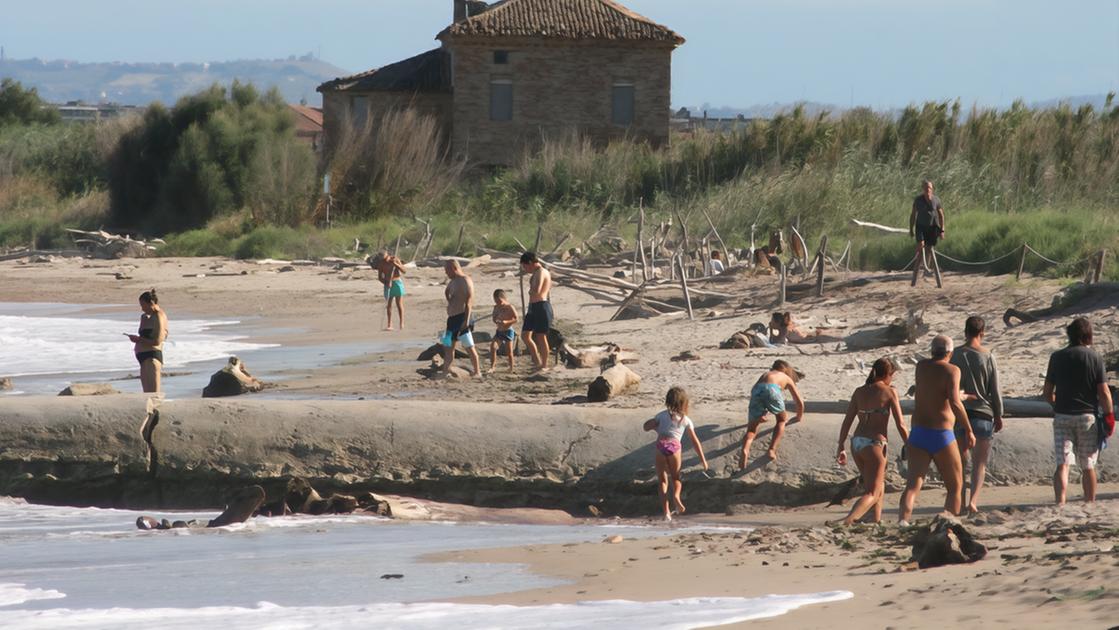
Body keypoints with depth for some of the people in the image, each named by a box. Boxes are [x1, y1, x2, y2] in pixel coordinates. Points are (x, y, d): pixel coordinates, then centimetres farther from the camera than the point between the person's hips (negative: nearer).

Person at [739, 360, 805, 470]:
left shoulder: (765, 375, 43)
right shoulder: (787, 378, 36)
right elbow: (800, 401, 40)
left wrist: (759, 416, 68)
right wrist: (799, 417, 59)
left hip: (757, 391, 2)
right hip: (772, 390, -2)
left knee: (752, 428, 7)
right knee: (781, 420, 24)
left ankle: (745, 450, -25)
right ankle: (772, 449, 5)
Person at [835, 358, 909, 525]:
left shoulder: (859, 392, 10)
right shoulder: (889, 392, -4)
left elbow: (847, 421, 9)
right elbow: (900, 425, -5)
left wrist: (841, 448, 13)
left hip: (856, 443, 6)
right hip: (874, 443, -6)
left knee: (878, 485, 26)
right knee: (872, 494, -5)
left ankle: (877, 522, 30)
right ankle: (848, 521, -28)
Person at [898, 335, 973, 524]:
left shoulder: (921, 366, 9)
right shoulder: (951, 370, -8)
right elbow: (954, 402, -22)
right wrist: (969, 431, -15)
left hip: (918, 433, 4)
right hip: (942, 435, -4)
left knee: (913, 485, -5)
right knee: (955, 487, 11)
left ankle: (903, 520, -27)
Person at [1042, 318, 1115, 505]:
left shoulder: (1057, 357, 1)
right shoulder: (1095, 358, -5)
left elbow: (1047, 392, 5)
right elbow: (1104, 393, -8)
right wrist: (1109, 416, 2)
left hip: (1062, 416, 1)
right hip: (1087, 416, -1)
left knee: (1062, 464, -4)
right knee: (1088, 466, 11)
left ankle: (1060, 502, -22)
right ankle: (1090, 504, 20)